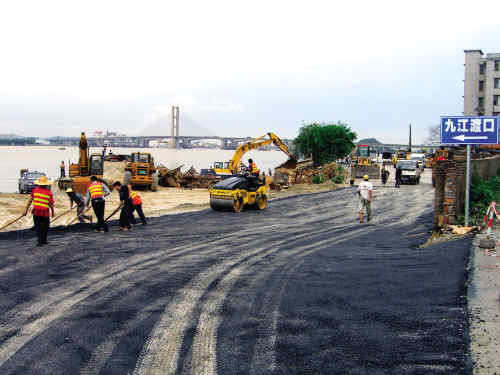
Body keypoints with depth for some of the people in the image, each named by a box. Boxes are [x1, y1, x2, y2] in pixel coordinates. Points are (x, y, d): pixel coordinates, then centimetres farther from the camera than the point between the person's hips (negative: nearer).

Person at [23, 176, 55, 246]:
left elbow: (30, 200, -1)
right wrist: (53, 212, 14)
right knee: (45, 227, 18)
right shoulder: (49, 193, -5)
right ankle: (44, 240, 22)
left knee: (37, 227, 8)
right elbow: (51, 204, -1)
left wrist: (26, 209, 6)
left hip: (36, 212, 1)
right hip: (45, 213, -1)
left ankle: (40, 241, -3)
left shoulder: (35, 190, -1)